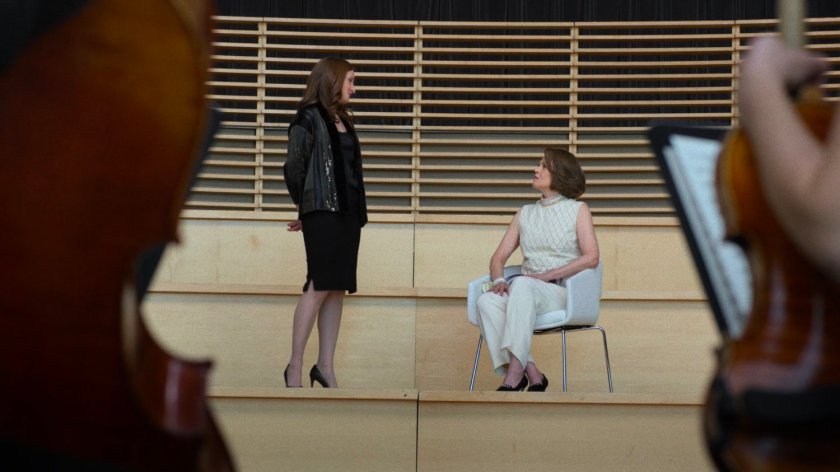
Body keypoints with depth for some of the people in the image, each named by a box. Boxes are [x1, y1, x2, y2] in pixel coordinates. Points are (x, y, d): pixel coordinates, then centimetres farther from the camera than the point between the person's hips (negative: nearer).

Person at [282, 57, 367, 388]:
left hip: (348, 212, 7)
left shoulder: (343, 121, 18)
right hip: (322, 212, -7)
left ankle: (325, 366, 7)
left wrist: (358, 212, 8)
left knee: (338, 289, 4)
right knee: (320, 287, -10)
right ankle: (295, 366, -4)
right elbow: (294, 167, -8)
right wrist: (304, 206, 4)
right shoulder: (309, 118, -5)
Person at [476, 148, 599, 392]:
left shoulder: (578, 210, 9)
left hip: (562, 292, -4)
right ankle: (531, 374, -34)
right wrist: (498, 280, -7)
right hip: (525, 292, 4)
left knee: (523, 284, -38)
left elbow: (591, 257, -5)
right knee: (487, 300, -30)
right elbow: (499, 256, 17)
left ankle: (514, 375, -46)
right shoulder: (525, 213, 22)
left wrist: (548, 275, -14)